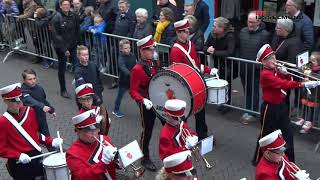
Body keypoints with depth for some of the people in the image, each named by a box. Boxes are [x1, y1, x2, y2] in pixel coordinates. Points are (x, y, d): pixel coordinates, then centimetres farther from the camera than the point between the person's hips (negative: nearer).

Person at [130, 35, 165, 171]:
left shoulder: (153, 63, 3)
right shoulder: (137, 69, -20)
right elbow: (133, 91, -20)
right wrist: (143, 100, -35)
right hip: (147, 104, -7)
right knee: (147, 131, 6)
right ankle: (145, 159, 24)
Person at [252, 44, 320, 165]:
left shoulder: (276, 70, 4)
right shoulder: (265, 74, -22)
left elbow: (287, 81, 13)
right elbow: (284, 84, -32)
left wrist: (285, 74, -9)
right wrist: (304, 84, -38)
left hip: (281, 106, 8)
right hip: (270, 108, -8)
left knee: (287, 133, 12)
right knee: (266, 134, 6)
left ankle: (289, 161, 25)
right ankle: (258, 160, 23)